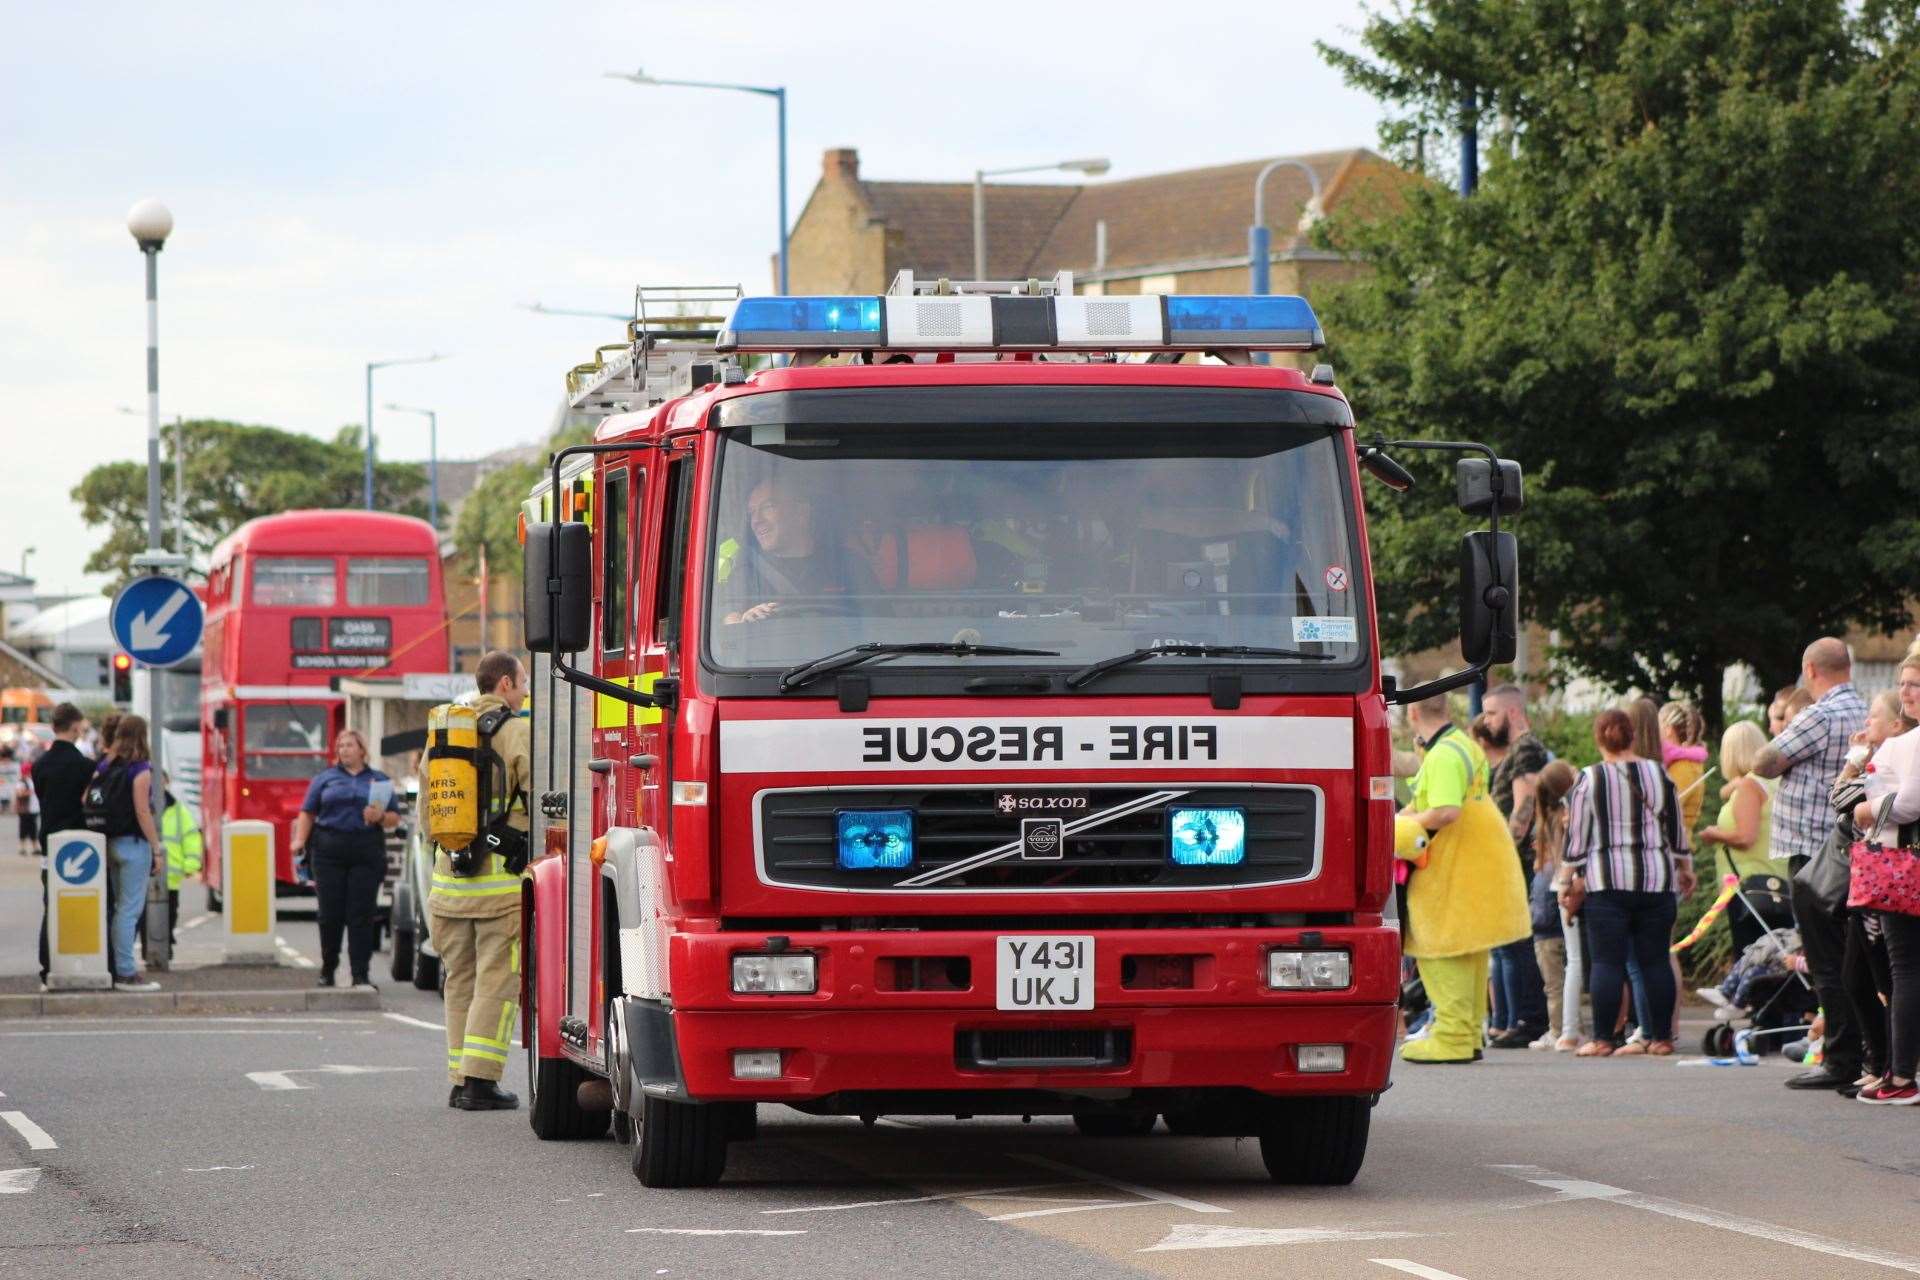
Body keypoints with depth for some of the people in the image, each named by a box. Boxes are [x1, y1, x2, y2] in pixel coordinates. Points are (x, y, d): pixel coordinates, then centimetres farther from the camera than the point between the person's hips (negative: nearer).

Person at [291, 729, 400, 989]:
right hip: (330, 851, 0)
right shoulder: (325, 778, 14)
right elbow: (307, 812, 9)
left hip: (367, 853, 0)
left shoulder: (380, 781, 14)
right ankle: (327, 970, 14)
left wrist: (380, 817, -9)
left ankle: (360, 974, -5)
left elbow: (395, 819, 12)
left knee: (361, 915, -5)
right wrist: (300, 840, -5)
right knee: (330, 914, 0)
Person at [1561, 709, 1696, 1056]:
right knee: (1654, 960, 6)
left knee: (1606, 961, -2)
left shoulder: (1588, 780, -2)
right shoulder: (1658, 774, 5)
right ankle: (1662, 1037, 7)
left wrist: (1571, 881, 6)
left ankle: (1603, 1039, -4)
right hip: (1657, 880, 3)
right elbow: (1677, 829, 11)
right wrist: (1685, 868, 22)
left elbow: (1576, 836, -1)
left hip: (1607, 883, -3)